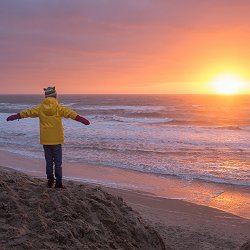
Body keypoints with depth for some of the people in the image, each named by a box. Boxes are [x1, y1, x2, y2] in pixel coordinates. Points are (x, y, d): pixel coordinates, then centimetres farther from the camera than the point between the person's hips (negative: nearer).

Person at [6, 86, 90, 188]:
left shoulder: (40, 108, 1)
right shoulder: (59, 107, -6)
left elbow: (27, 112, 6)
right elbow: (71, 114, -17)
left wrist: (15, 117, 16)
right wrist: (82, 120, -20)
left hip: (45, 139, 2)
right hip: (56, 139, -2)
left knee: (49, 161, 15)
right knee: (58, 161, 4)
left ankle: (50, 179, 14)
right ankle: (58, 182, 2)